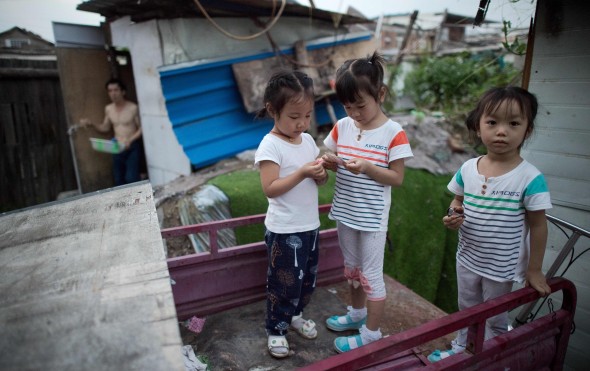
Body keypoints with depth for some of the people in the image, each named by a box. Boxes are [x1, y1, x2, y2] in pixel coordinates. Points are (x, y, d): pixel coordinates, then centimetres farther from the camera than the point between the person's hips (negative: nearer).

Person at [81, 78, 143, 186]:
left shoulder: (133, 108, -11)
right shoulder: (108, 109, 6)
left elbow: (141, 128, -9)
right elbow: (105, 128, 18)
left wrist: (130, 140, -21)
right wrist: (91, 123, 2)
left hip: (133, 148, -5)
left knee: (131, 178, -14)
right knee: (119, 181, 8)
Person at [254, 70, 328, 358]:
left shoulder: (308, 140, 4)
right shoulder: (270, 145, -17)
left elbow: (319, 180, 11)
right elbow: (270, 189, -23)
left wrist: (321, 174, -12)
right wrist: (302, 173, -28)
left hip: (311, 226, 7)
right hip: (284, 231, -7)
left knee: (307, 279, 22)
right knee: (284, 283, 8)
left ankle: (294, 314, 47)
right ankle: (276, 329, 31)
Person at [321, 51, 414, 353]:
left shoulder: (393, 133, -15)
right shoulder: (342, 127, 0)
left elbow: (397, 178, -13)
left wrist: (368, 168, -28)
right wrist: (330, 163, -14)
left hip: (372, 217, -6)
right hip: (345, 212, 6)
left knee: (371, 274, 7)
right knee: (352, 268, 22)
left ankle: (371, 333, 24)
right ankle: (357, 313, 44)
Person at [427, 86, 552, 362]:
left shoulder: (530, 178, -20)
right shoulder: (468, 169, -9)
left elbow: (538, 226, -12)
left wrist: (534, 270, -6)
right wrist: (452, 216, -16)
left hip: (502, 267, -4)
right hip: (467, 259, 4)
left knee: (495, 319, 18)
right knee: (466, 310, 26)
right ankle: (461, 349, 49)